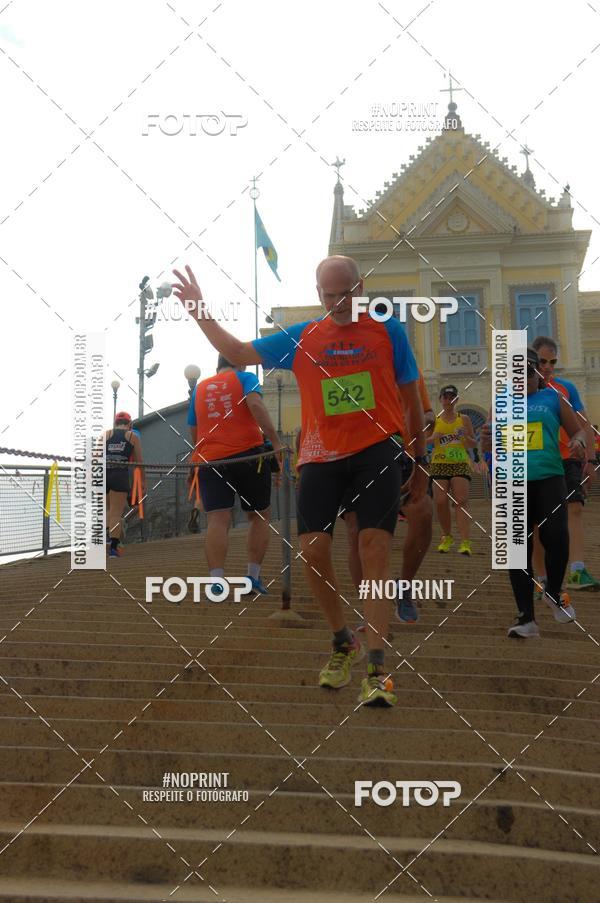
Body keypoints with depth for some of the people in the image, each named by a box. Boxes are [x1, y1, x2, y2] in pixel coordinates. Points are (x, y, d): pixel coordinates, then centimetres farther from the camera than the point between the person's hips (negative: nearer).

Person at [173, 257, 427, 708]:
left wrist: (419, 460, 12)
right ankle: (344, 642, 21)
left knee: (374, 552, -12)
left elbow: (411, 400, 10)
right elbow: (240, 352, 13)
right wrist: (201, 313, 2)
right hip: (321, 456, 3)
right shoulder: (301, 338, 9)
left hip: (378, 451, -3)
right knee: (312, 551, -4)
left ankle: (377, 671, -7)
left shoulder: (388, 331, 4)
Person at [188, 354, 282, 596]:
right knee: (259, 516, 13)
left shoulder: (199, 388, 18)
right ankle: (253, 577, 8)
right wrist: (276, 442, -19)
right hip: (247, 456, -2)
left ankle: (217, 583, -20)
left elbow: (193, 432, 22)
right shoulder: (245, 378, 6)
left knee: (217, 520, -6)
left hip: (209, 459, 3)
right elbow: (255, 404, -15)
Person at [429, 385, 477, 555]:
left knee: (461, 502, -13)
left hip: (460, 464, -1)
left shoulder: (464, 419, 10)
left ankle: (465, 542, -19)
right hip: (439, 464, 1)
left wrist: (465, 436, -8)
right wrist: (433, 438, -8)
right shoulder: (434, 421, 10)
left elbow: (473, 445, 13)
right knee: (440, 502, -7)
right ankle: (447, 537, 15)